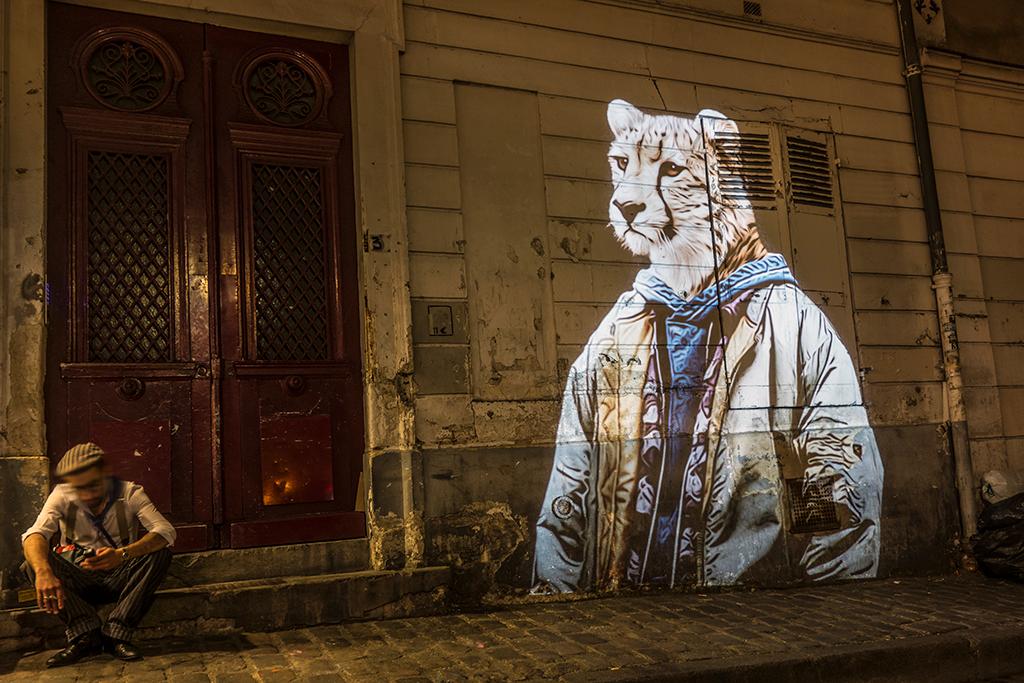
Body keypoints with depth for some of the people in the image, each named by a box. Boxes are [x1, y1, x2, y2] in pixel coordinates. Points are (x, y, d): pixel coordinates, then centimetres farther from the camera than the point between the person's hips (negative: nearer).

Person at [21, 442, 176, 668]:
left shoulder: (129, 493, -11)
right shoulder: (62, 496, -7)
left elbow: (166, 531, -25)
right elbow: (35, 534, -24)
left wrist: (122, 554, -43)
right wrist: (43, 571, -45)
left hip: (120, 579, -1)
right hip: (79, 581, 1)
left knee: (161, 555, -28)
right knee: (34, 562, -25)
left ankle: (116, 633, -28)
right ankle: (87, 634, -30)